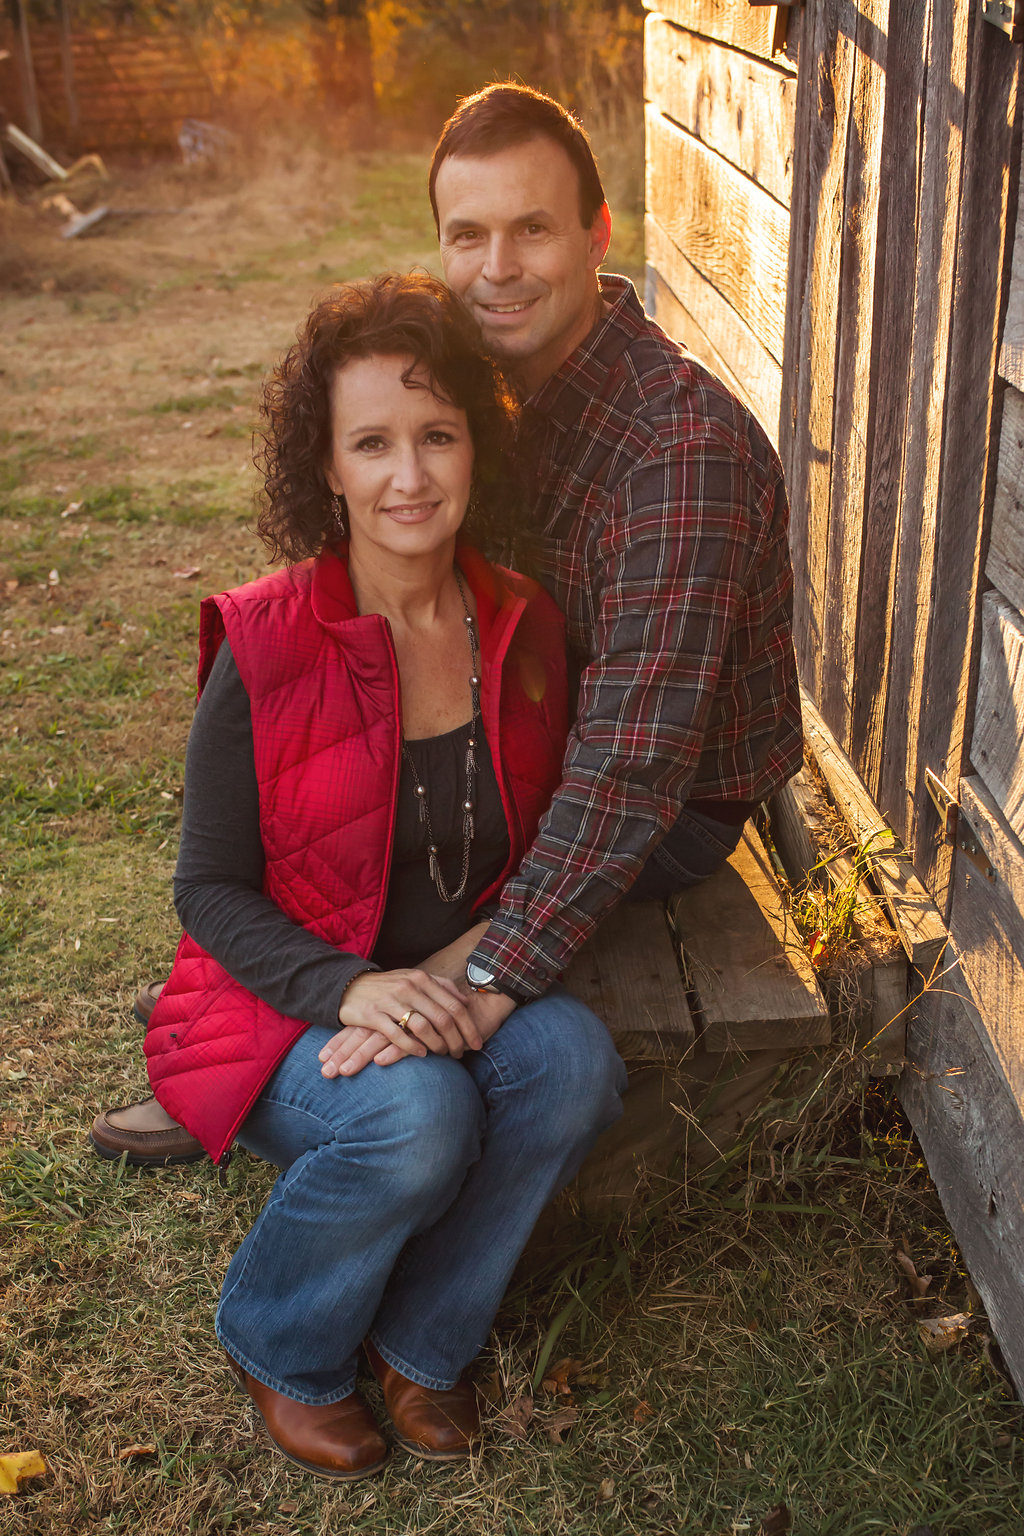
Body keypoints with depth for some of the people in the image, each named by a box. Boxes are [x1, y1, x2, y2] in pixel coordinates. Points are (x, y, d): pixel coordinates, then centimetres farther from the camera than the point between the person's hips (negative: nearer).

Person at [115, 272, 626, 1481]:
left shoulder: (522, 630, -3)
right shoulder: (263, 647, -16)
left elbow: (542, 846, 6)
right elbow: (209, 890, -10)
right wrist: (350, 988, -27)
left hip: (462, 990, 4)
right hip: (282, 1008, -4)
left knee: (573, 1061, -26)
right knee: (417, 1114, -32)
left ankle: (422, 1337, 1)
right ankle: (279, 1349, 2)